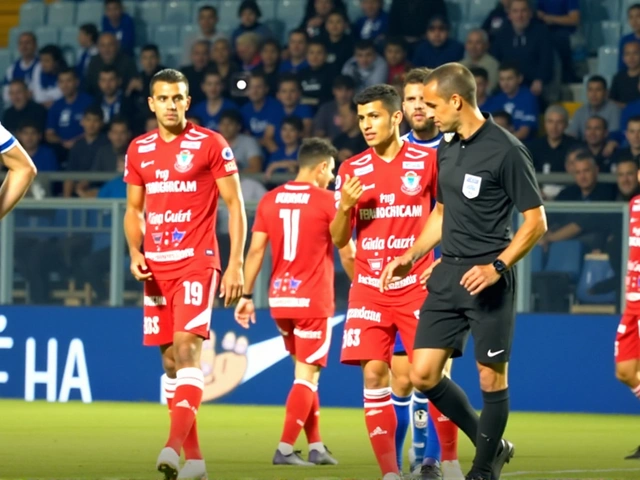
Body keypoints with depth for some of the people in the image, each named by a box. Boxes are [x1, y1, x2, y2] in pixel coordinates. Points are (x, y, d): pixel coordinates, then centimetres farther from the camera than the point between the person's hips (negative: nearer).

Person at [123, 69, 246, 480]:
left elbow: (235, 205, -2)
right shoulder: (139, 151, 11)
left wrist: (236, 264, -9)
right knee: (170, 359, 6)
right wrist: (135, 253, 1)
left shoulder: (210, 145, -3)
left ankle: (175, 445, -31)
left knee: (186, 347, -20)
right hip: (156, 268, 6)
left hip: (197, 262, -5)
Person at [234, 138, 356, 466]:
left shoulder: (270, 200, 6)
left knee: (304, 370, 17)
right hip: (313, 300, -5)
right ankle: (285, 449, -9)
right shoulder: (328, 202, -7)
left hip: (279, 299, 5)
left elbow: (255, 251, 4)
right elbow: (348, 256, -4)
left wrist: (246, 296, 9)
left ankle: (316, 447, 17)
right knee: (307, 374, -1)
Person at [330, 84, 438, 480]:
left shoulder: (428, 161, -1)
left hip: (416, 284, -2)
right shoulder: (352, 170, 6)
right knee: (374, 374, -6)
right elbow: (339, 240, 8)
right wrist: (345, 206, -11)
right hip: (369, 288, 2)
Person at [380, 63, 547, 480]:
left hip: (487, 278, -7)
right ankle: (493, 445, 19)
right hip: (448, 273, 7)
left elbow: (536, 221, -11)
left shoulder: (505, 150, -11)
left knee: (492, 378, -1)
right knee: (423, 374, 2)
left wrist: (497, 266, -20)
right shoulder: (446, 149, 12)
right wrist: (412, 255, 15)